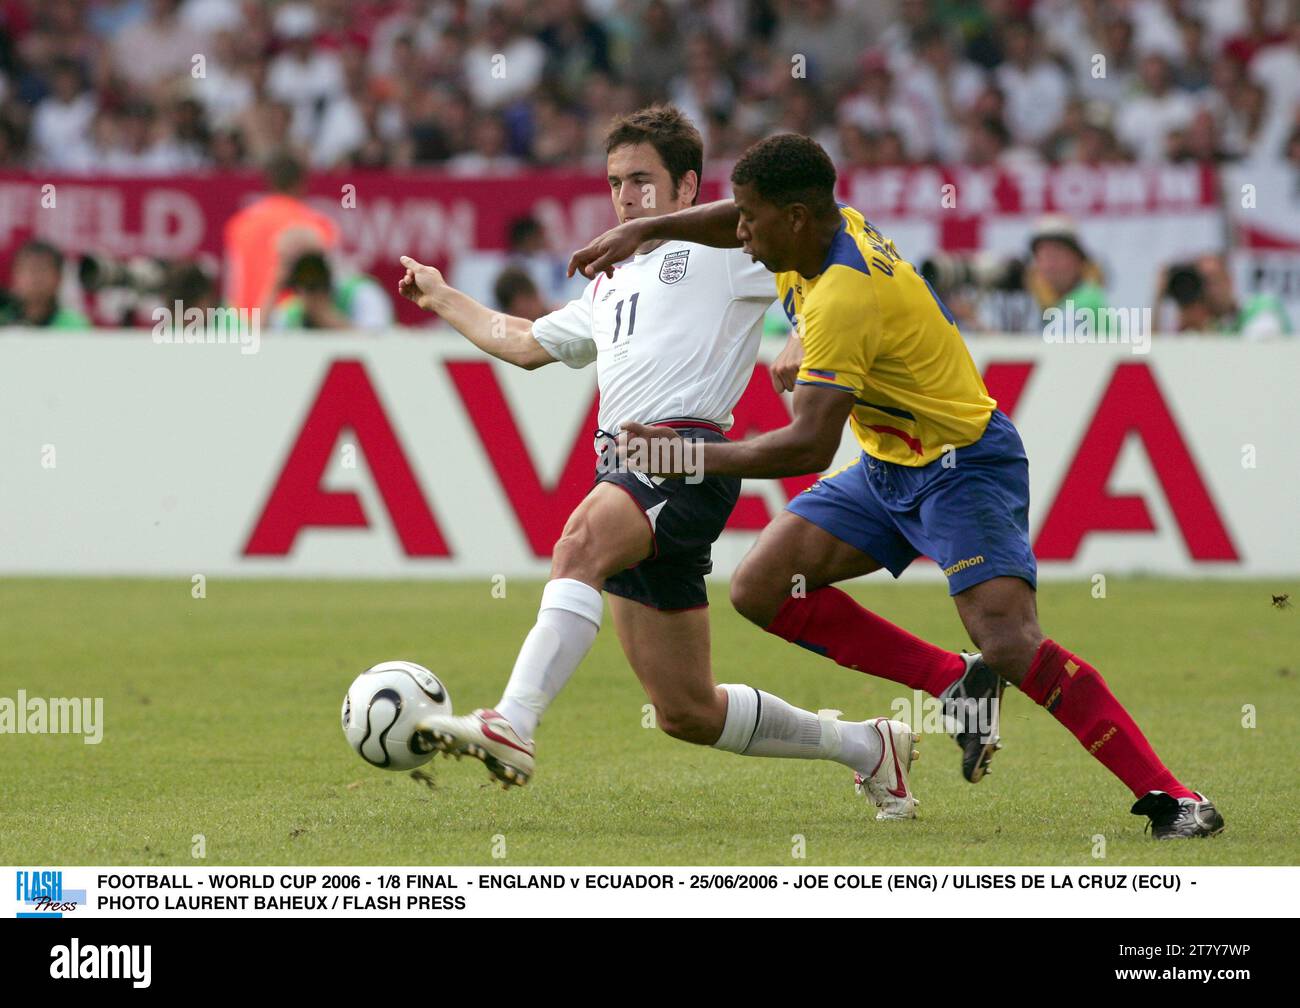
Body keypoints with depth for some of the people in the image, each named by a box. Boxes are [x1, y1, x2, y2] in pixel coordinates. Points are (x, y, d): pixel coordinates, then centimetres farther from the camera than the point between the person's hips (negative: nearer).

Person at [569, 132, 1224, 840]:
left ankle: (1171, 800, -21)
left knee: (1010, 645, -25)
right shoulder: (832, 224, -2)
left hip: (962, 468, -10)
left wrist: (691, 456, -27)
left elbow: (810, 445, -33)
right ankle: (957, 686, 4)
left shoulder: (843, 298, -28)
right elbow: (734, 222, 22)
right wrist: (643, 231, 11)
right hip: (887, 467, 10)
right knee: (760, 589, 0)